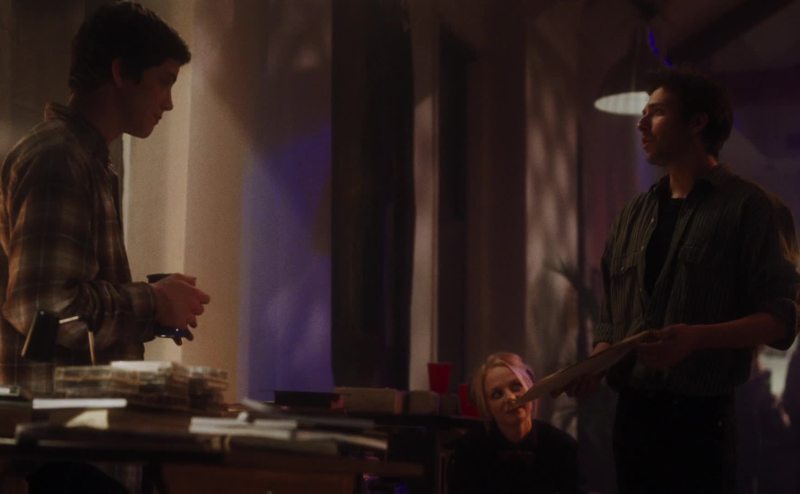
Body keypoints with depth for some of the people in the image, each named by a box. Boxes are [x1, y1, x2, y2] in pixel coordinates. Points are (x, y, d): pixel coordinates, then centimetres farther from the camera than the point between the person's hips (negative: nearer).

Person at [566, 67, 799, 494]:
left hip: (700, 414, -6)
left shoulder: (744, 205, -4)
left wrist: (697, 338, -25)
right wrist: (596, 361, -1)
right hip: (632, 411, 6)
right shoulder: (635, 213, 15)